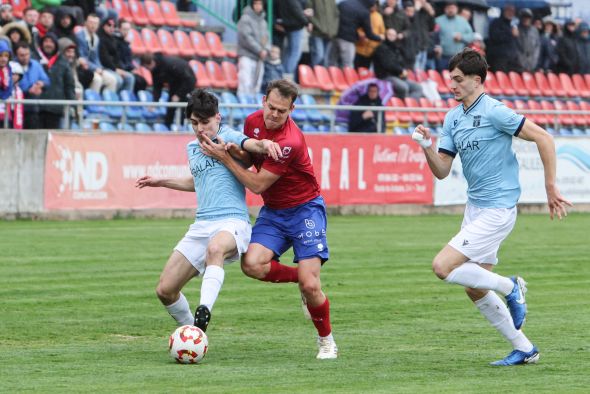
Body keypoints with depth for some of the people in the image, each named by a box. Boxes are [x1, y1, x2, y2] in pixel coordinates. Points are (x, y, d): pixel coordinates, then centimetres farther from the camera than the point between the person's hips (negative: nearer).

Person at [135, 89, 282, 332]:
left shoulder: (227, 137, -2)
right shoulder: (192, 148, 19)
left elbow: (252, 144, -24)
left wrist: (265, 144, -46)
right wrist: (161, 182, 39)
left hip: (232, 222, -7)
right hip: (202, 226, 7)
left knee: (215, 248, -44)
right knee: (165, 290, 2)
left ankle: (203, 314, -56)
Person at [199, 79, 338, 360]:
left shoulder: (290, 142, -26)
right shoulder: (253, 121, -4)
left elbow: (257, 185, -21)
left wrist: (224, 158, -19)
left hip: (304, 210, -6)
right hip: (272, 211, 6)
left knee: (310, 286, -14)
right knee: (252, 264, -22)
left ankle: (326, 340, 12)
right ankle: (302, 277, 6)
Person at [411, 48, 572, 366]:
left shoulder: (494, 112, -15)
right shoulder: (452, 118, 8)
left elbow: (543, 138, -15)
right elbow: (442, 171, 8)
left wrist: (551, 188, -13)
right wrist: (426, 147, -11)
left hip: (497, 209, -9)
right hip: (474, 207, 9)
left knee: (443, 267, -17)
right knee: (475, 290, 10)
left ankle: (509, 287, 0)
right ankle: (524, 349, 21)